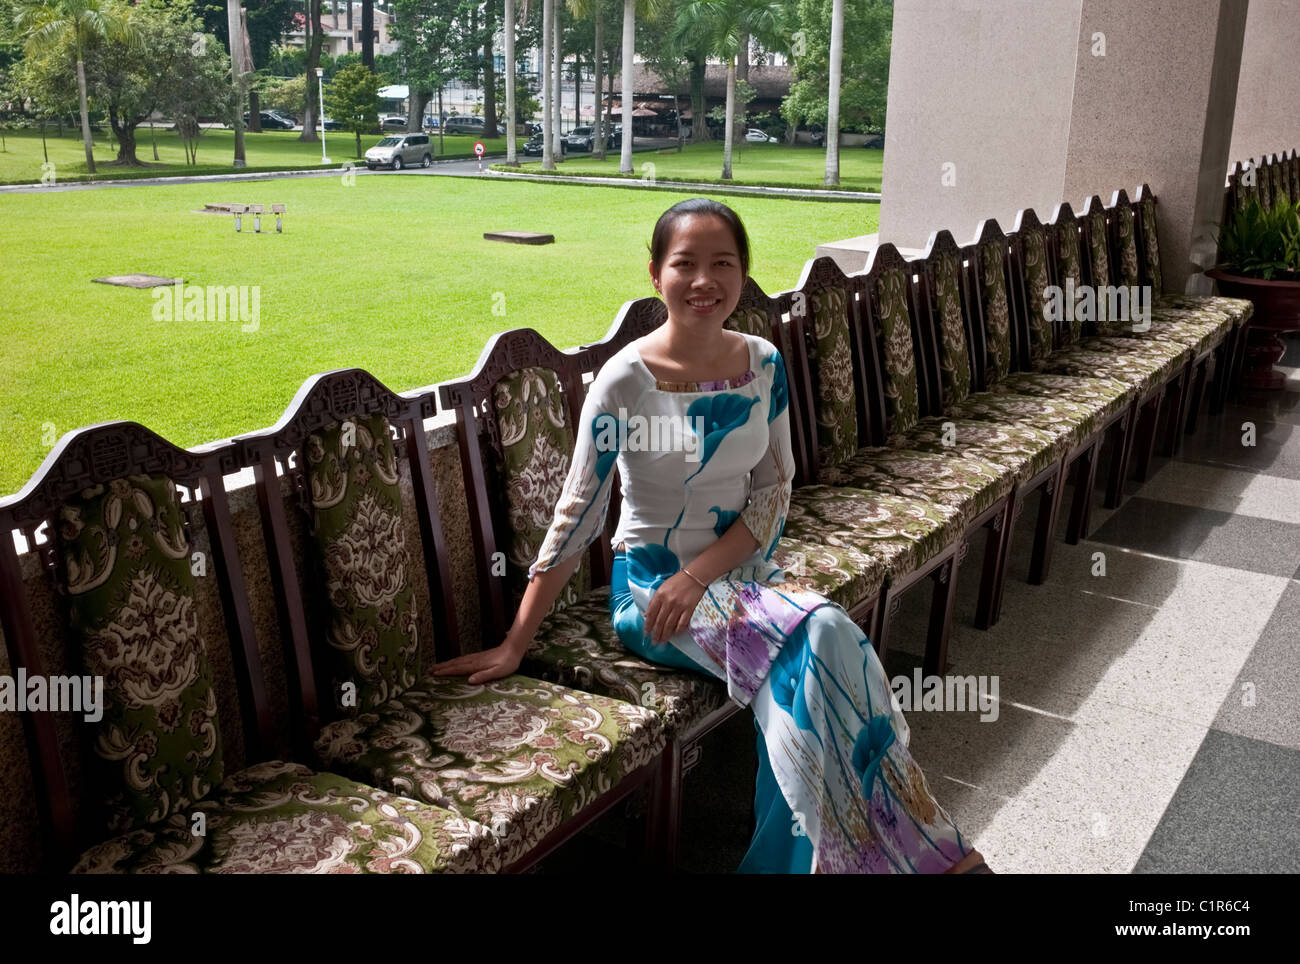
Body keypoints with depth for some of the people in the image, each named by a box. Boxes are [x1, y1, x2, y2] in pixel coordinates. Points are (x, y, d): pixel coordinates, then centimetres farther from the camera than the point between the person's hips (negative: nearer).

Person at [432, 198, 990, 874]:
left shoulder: (764, 365, 0)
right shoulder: (624, 381, -12)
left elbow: (774, 491, 1)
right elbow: (576, 516, -9)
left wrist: (698, 575, -15)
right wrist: (514, 646, -8)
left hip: (741, 569, 4)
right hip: (652, 584, -4)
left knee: (799, 684, -30)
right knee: (820, 637, -28)